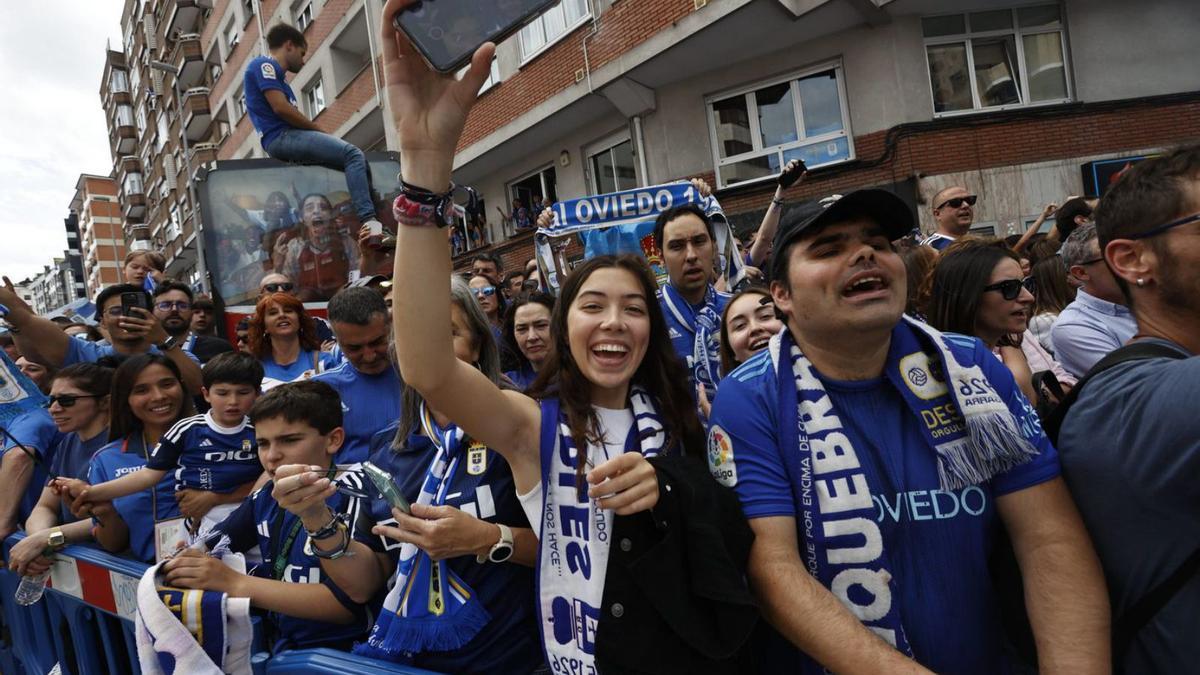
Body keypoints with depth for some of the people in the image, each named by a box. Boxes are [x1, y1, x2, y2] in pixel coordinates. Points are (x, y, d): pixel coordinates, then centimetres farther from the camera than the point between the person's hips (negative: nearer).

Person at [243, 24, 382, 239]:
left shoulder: (277, 76, 29)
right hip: (281, 137, -9)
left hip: (289, 137, 9)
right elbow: (280, 107, -13)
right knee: (352, 154, -23)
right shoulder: (264, 65, 0)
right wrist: (319, 130, -6)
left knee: (357, 157, 3)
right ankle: (369, 220, -34)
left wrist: (318, 132, 5)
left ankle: (373, 217, -11)